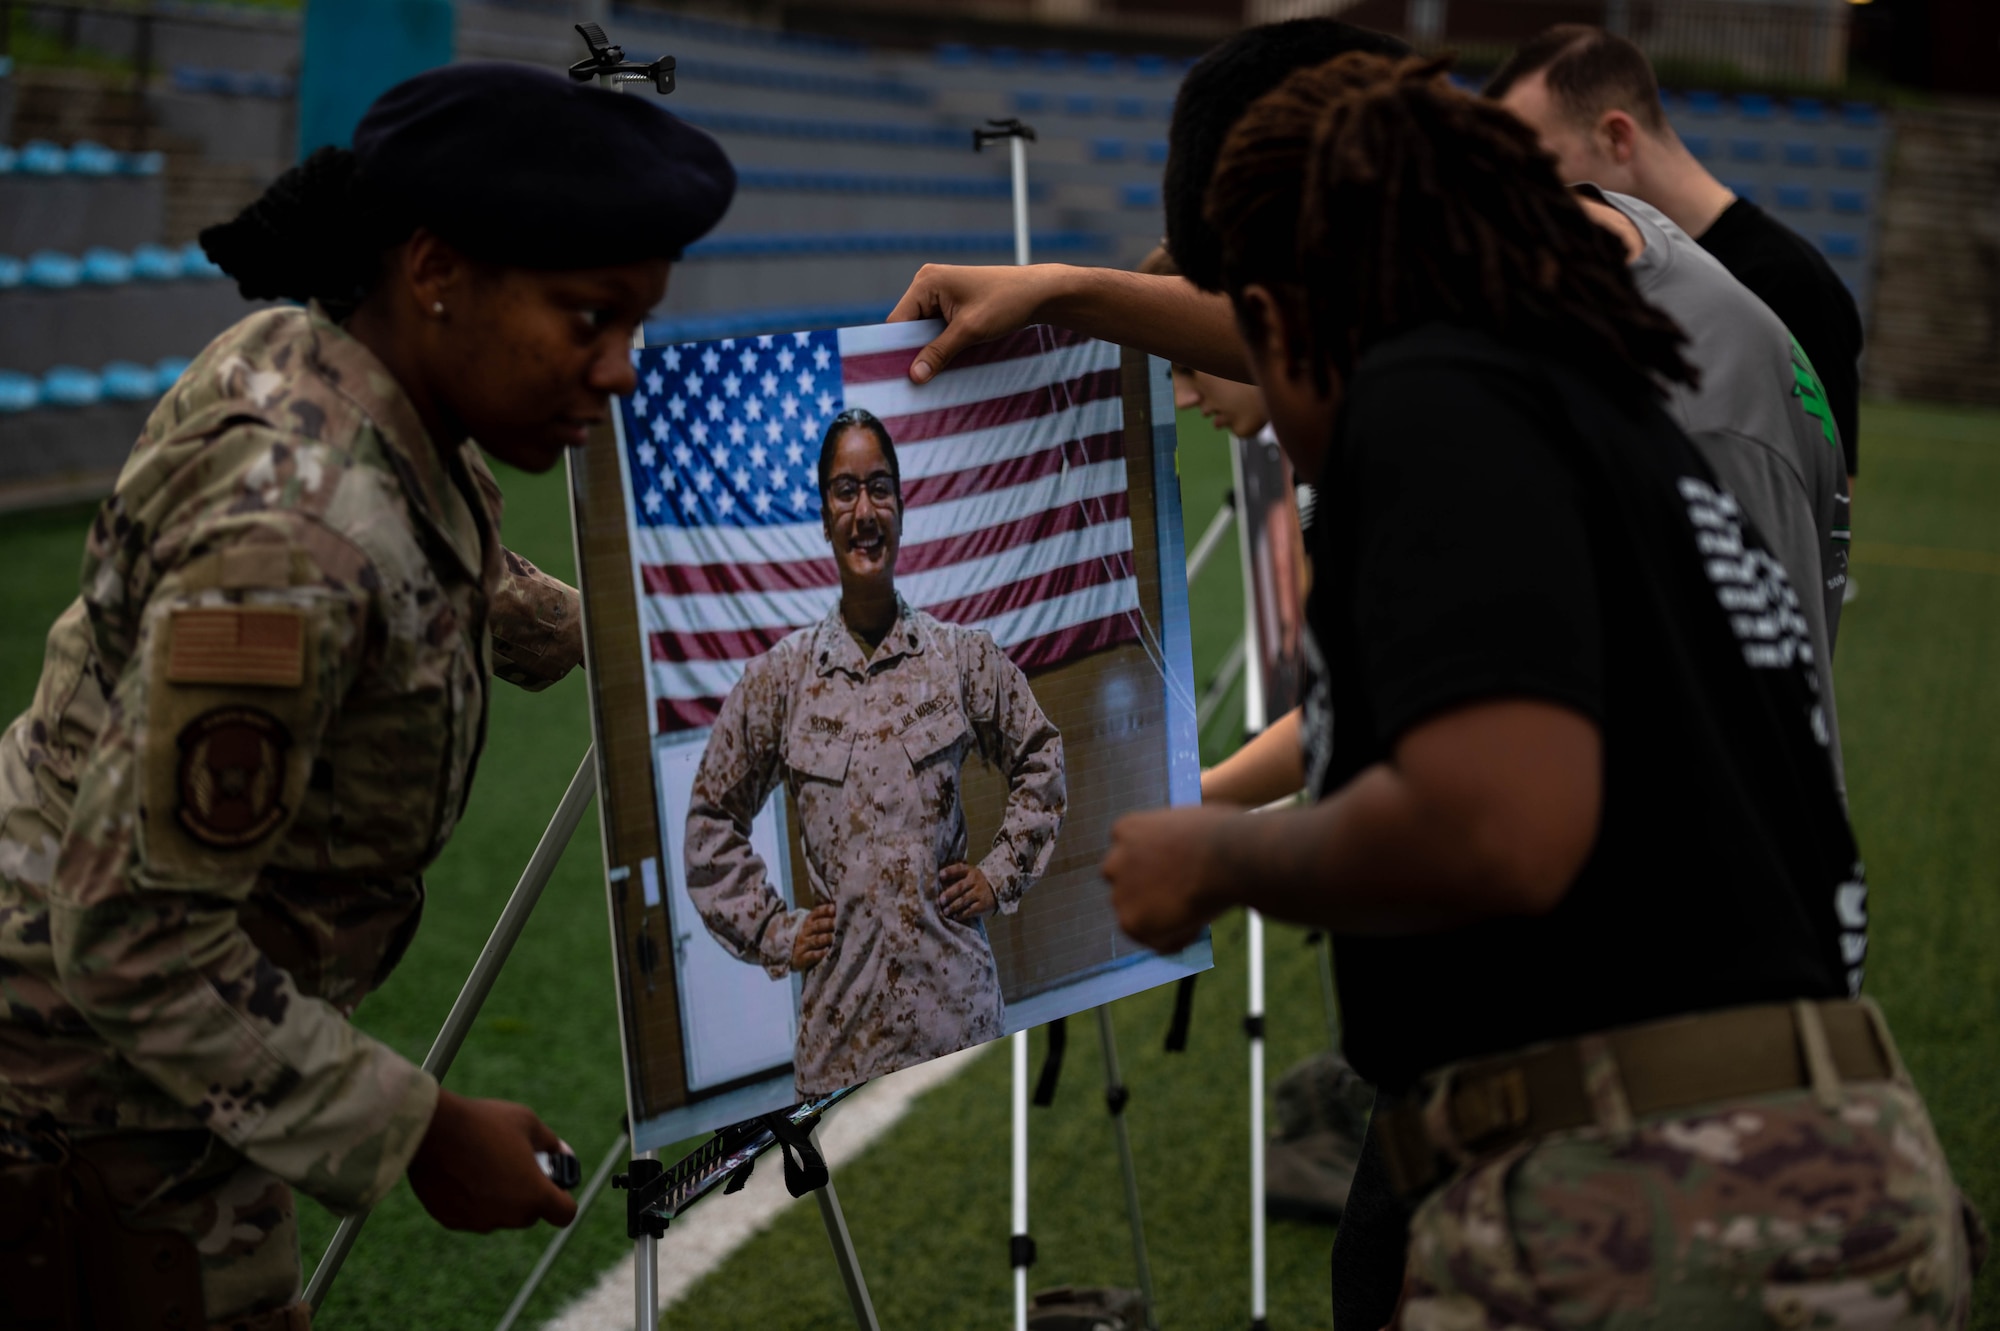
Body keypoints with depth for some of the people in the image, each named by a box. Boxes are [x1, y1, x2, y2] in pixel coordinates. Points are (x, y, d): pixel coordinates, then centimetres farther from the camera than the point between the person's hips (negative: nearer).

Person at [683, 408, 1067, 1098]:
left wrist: (998, 874, 8)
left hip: (955, 999, 0)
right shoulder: (782, 675, 3)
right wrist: (774, 931, 7)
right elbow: (711, 819, 12)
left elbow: (1040, 762, 17)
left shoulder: (962, 655, 4)